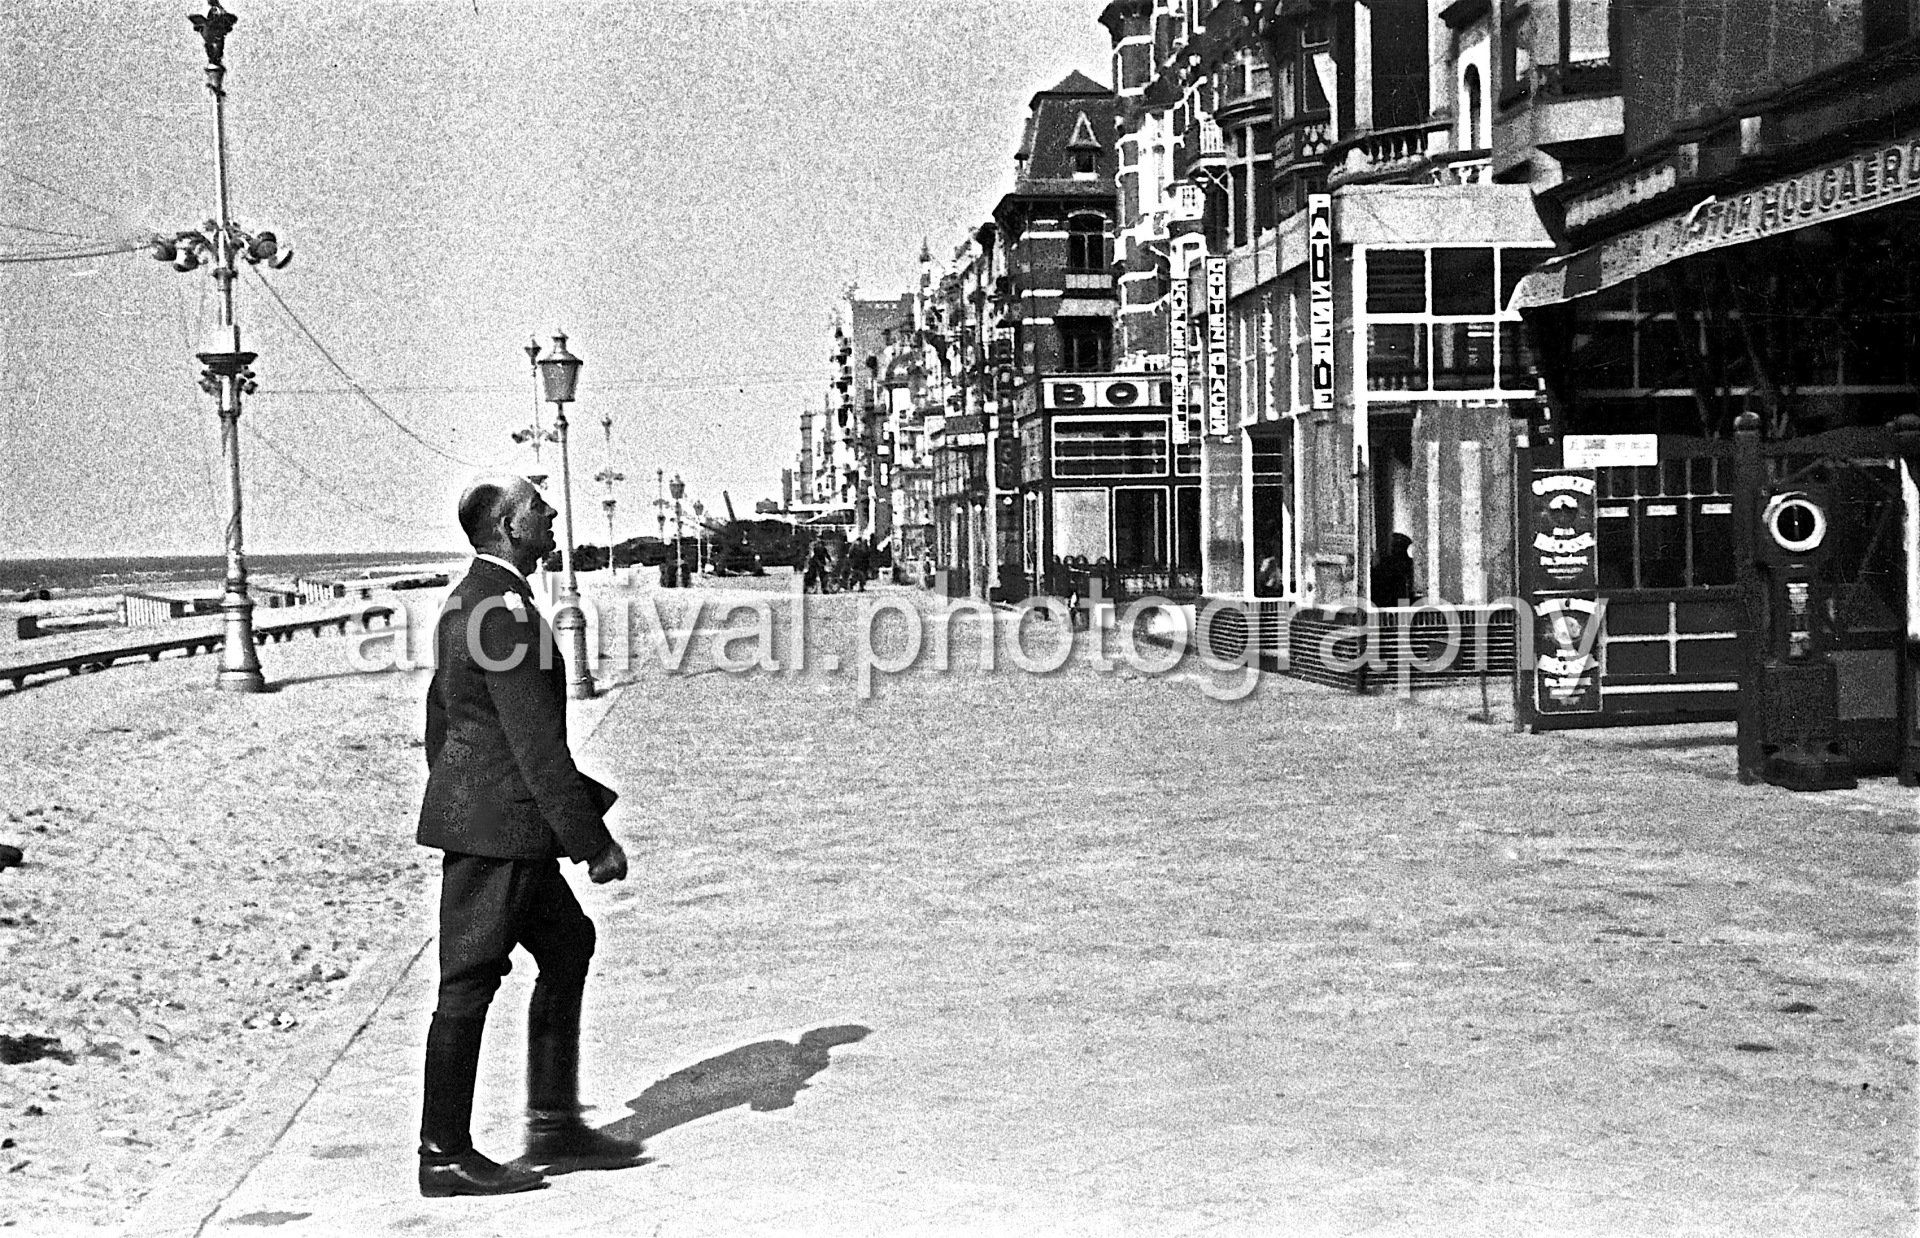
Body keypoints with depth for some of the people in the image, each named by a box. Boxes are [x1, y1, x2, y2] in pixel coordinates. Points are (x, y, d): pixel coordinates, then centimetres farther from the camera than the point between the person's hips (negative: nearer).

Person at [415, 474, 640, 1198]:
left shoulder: (466, 599, 13)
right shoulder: (507, 612, -20)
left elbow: (439, 715, 22)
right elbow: (537, 744, -22)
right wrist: (593, 839, -18)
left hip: (477, 815, 10)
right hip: (496, 826, -10)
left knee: (567, 948, 16)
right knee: (469, 984, -1)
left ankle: (553, 1123, 21)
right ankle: (446, 1157, 11)